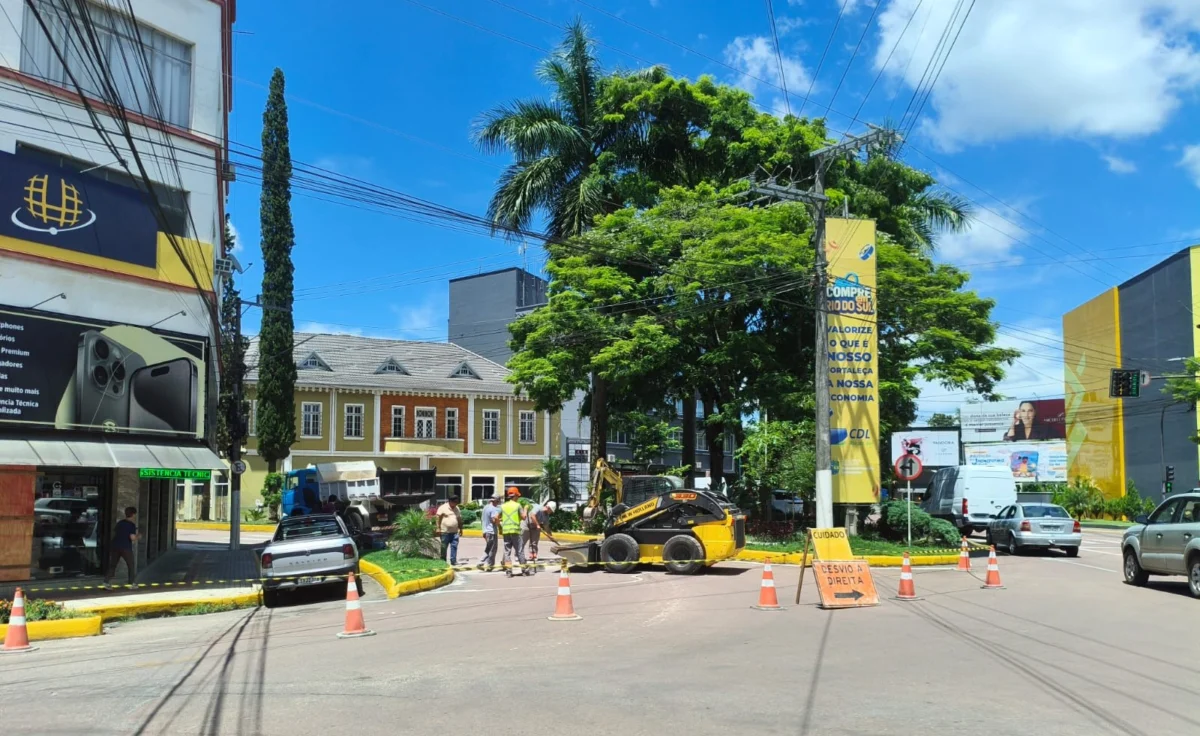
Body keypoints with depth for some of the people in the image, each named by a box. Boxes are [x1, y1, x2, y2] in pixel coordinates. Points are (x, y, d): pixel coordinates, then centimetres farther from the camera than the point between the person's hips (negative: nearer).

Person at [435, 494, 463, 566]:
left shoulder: (457, 508, 14)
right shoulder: (443, 507, -5)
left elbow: (459, 519, 20)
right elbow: (438, 518, -7)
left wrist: (460, 528, 18)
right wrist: (438, 528, -12)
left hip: (454, 532, 5)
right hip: (445, 531, -5)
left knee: (454, 546, -3)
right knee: (444, 547, 3)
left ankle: (453, 561, 0)